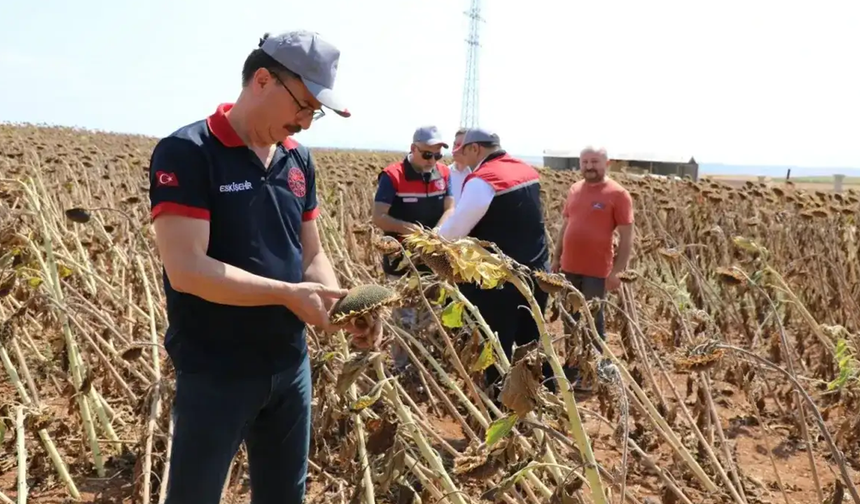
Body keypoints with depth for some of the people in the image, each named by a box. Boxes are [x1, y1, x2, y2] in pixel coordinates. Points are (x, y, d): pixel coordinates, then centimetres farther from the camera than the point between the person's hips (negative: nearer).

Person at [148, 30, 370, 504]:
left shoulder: (299, 160, 5)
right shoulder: (186, 154, -15)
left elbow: (312, 255, 9)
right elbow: (186, 269, -23)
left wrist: (340, 306, -10)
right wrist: (289, 294, -25)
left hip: (291, 365, 6)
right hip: (214, 373, -6)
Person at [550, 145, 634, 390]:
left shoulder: (618, 194, -9)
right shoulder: (574, 190, 9)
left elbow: (627, 237, -9)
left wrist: (617, 271, -13)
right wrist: (556, 258, 15)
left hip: (597, 271, -6)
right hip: (569, 268, 6)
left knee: (593, 323, 2)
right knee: (571, 320, 15)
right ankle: (572, 368, 29)